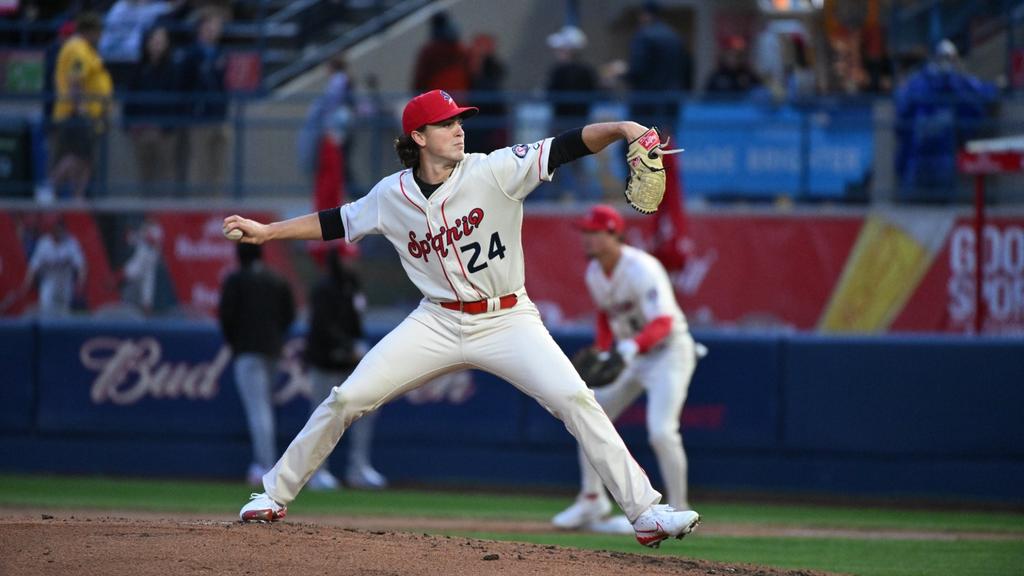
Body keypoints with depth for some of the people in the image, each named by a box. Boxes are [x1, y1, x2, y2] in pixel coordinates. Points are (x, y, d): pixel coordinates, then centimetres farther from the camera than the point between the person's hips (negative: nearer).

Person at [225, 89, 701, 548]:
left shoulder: (495, 172, -11)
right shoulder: (392, 195, -1)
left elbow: (567, 147, -21)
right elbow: (338, 223, 15)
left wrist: (619, 129, -37)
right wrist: (267, 232, 10)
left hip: (507, 320, -2)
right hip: (437, 324, 2)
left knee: (576, 400, -20)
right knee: (346, 400, -5)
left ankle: (645, 512, -16)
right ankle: (274, 495, 13)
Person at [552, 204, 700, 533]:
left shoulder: (641, 270, -26)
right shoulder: (594, 273, 0)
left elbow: (662, 323, -36)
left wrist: (632, 346, -51)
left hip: (668, 352, -9)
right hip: (629, 355, 9)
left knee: (661, 431, -23)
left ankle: (678, 510, -9)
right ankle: (592, 500, 22)